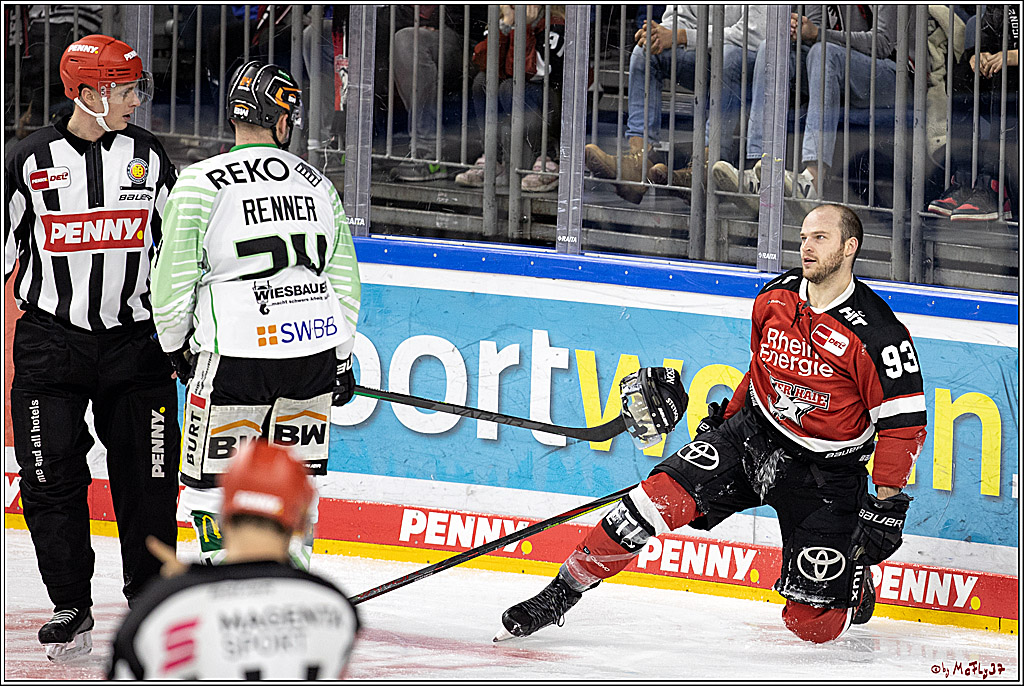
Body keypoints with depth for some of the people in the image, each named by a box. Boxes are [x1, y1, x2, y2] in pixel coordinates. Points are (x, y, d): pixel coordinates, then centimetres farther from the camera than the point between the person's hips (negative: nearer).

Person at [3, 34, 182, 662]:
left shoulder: (148, 156, 3)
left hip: (134, 339, 2)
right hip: (52, 339, -2)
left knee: (148, 476, 2)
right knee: (51, 477, -3)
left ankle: (151, 600, 16)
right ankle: (71, 605, 10)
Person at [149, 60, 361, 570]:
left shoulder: (200, 182, -3)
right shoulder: (317, 183, 11)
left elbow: (171, 280, -3)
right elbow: (346, 281, 16)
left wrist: (176, 346, 13)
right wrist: (341, 358, 25)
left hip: (236, 356, -5)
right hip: (316, 349, 5)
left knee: (211, 488, 5)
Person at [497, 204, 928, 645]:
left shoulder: (876, 334, -20)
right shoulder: (774, 298, -3)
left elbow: (904, 422, -15)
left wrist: (887, 504, -18)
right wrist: (727, 417, 18)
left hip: (826, 471, -4)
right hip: (752, 434, 4)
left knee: (813, 623, -5)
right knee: (666, 493, -20)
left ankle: (853, 590, 33)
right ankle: (560, 594, -12)